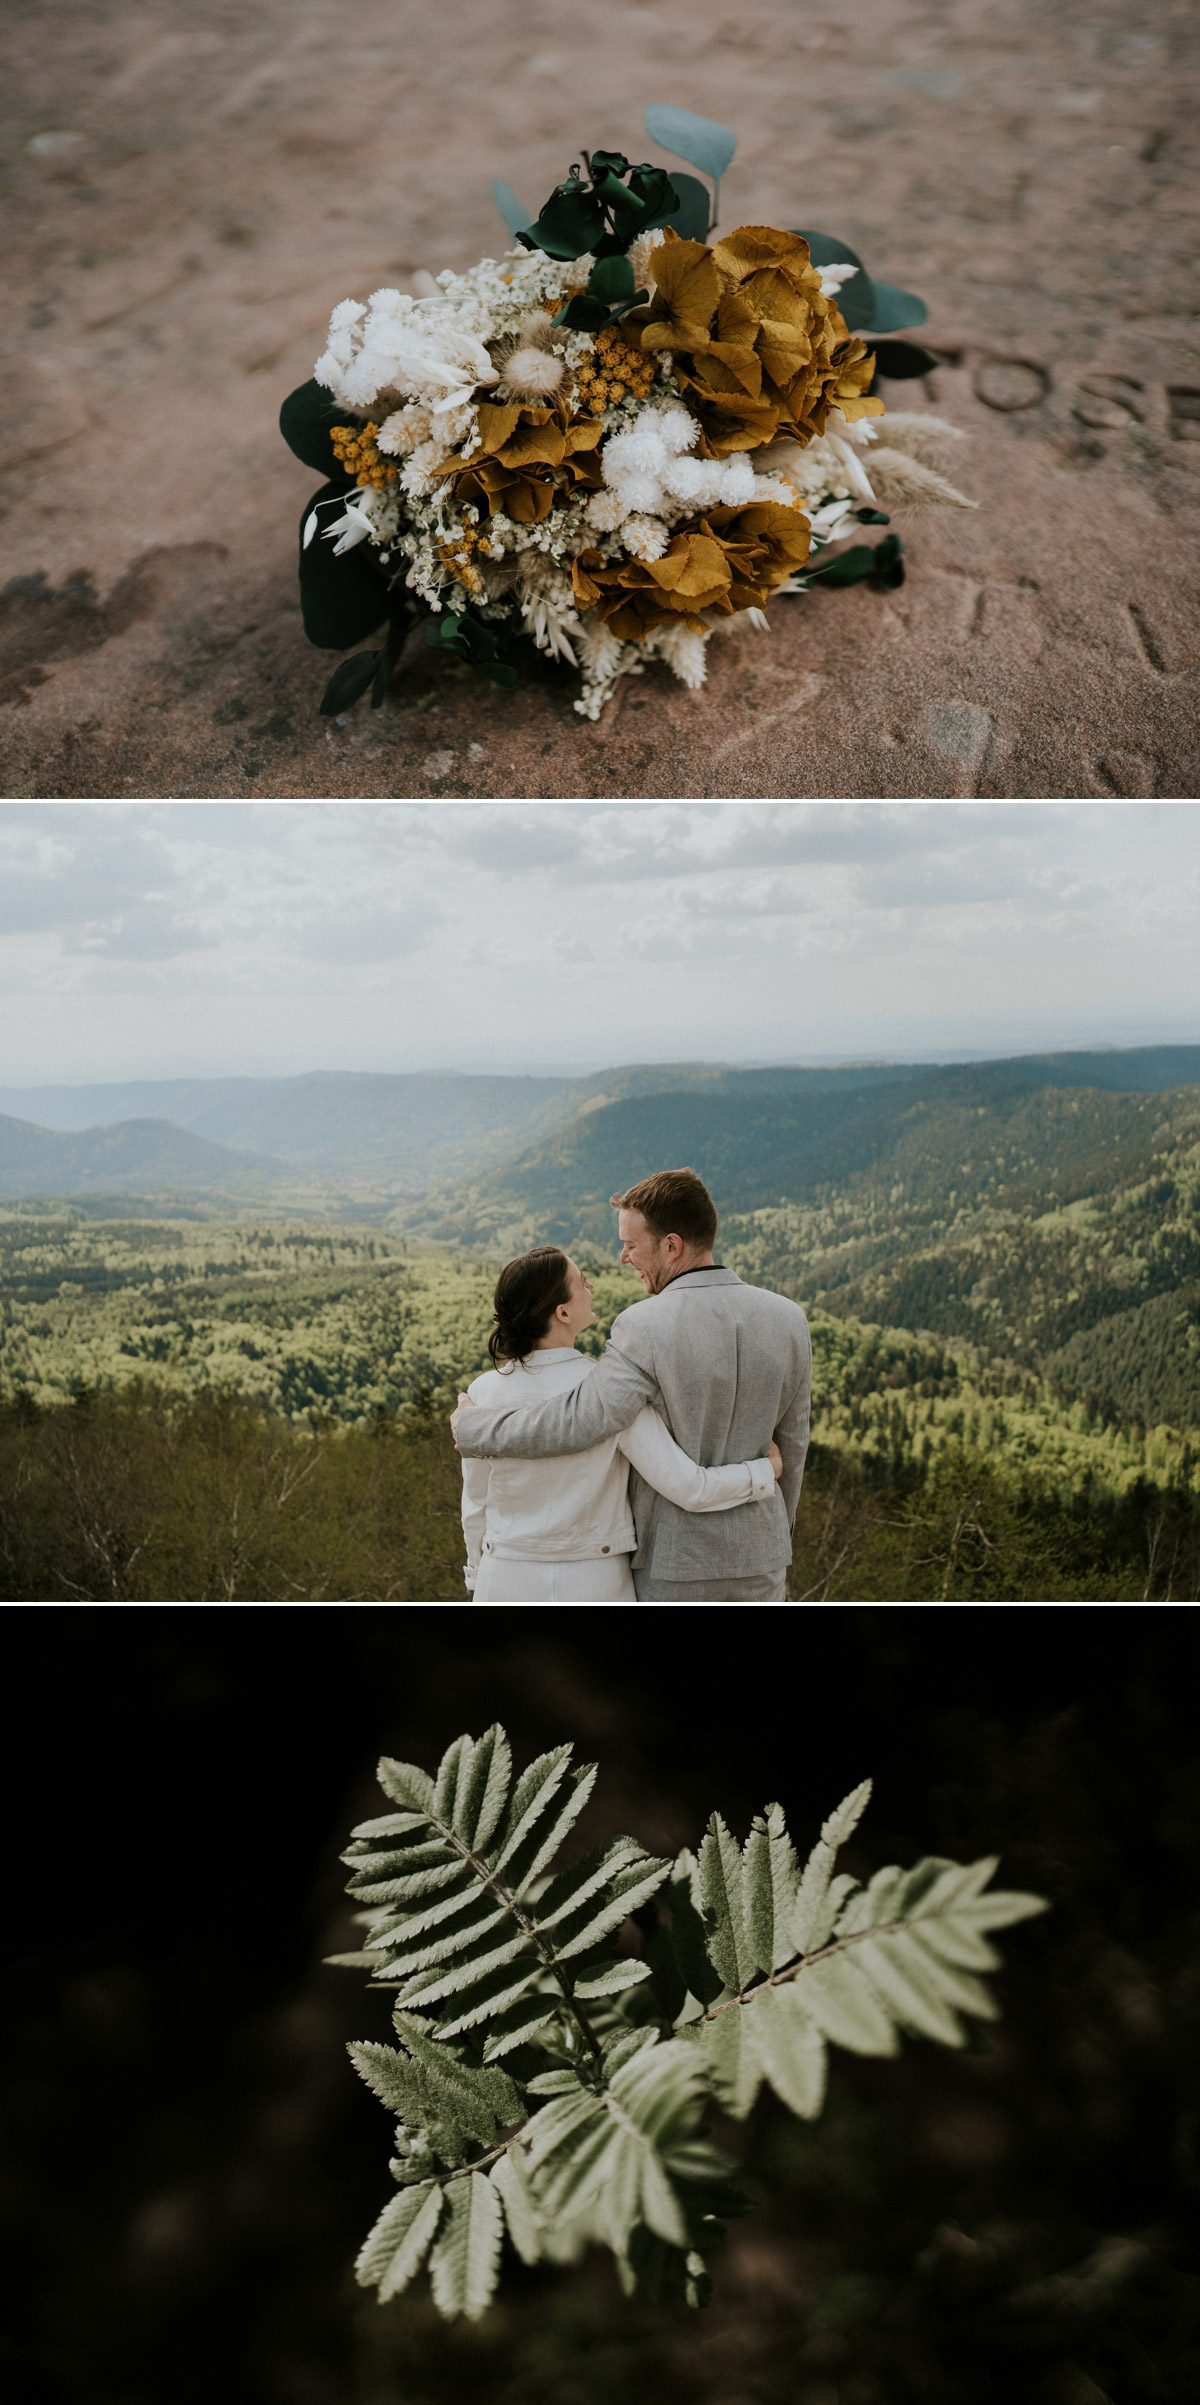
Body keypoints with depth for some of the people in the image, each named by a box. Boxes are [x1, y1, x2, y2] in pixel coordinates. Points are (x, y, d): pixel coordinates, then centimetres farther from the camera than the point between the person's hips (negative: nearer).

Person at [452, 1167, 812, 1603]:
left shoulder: (646, 1328, -20)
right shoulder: (788, 1319, -4)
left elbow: (580, 1421, -27)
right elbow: (790, 1446, 5)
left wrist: (473, 1426, -13)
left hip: (672, 1559, -4)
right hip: (756, 1560, 4)